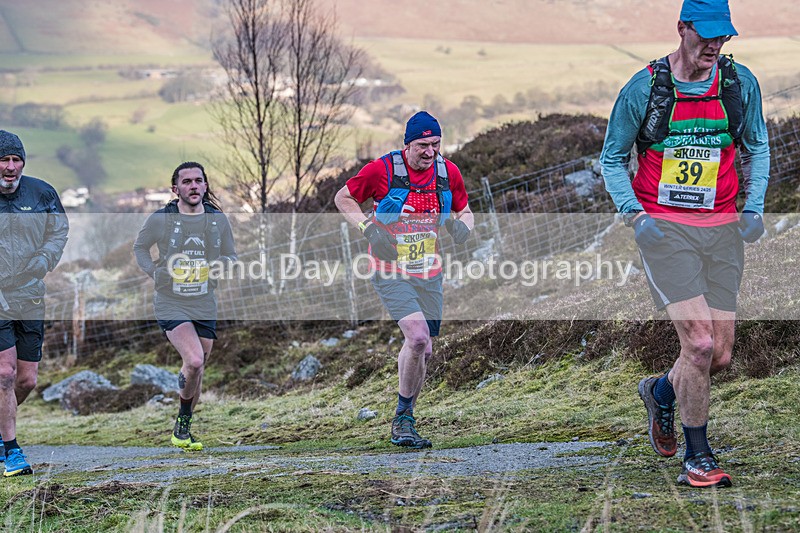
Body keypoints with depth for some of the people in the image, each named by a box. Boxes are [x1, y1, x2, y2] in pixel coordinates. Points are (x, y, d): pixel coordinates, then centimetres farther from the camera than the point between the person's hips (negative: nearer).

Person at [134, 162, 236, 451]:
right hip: (171, 305, -4)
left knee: (197, 369, 10)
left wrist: (219, 266, -7)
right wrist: (156, 273, -1)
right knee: (194, 361, -22)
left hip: (205, 306, 4)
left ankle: (183, 430, 30)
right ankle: (183, 422, 1)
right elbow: (139, 247, 13)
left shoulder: (219, 220, 2)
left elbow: (230, 256, 16)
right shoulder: (160, 219, -6)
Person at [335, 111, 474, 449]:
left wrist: (462, 225, -7)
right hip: (392, 274, -5)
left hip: (429, 275, 5)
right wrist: (368, 227, -14)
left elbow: (464, 211, 17)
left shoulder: (449, 172, 1)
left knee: (421, 351, 8)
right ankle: (402, 418, -4)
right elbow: (343, 197, 1)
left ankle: (404, 424, 26)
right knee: (418, 338, -22)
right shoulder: (382, 170, -12)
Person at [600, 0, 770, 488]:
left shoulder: (741, 84, 4)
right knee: (699, 343, -16)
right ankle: (697, 457, 0)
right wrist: (634, 214, -7)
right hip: (664, 228, -4)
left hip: (722, 228, 4)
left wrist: (754, 207, 6)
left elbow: (757, 148, 19)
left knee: (720, 356, 2)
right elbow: (613, 158, 6)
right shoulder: (643, 89, -5)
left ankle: (662, 392, 36)